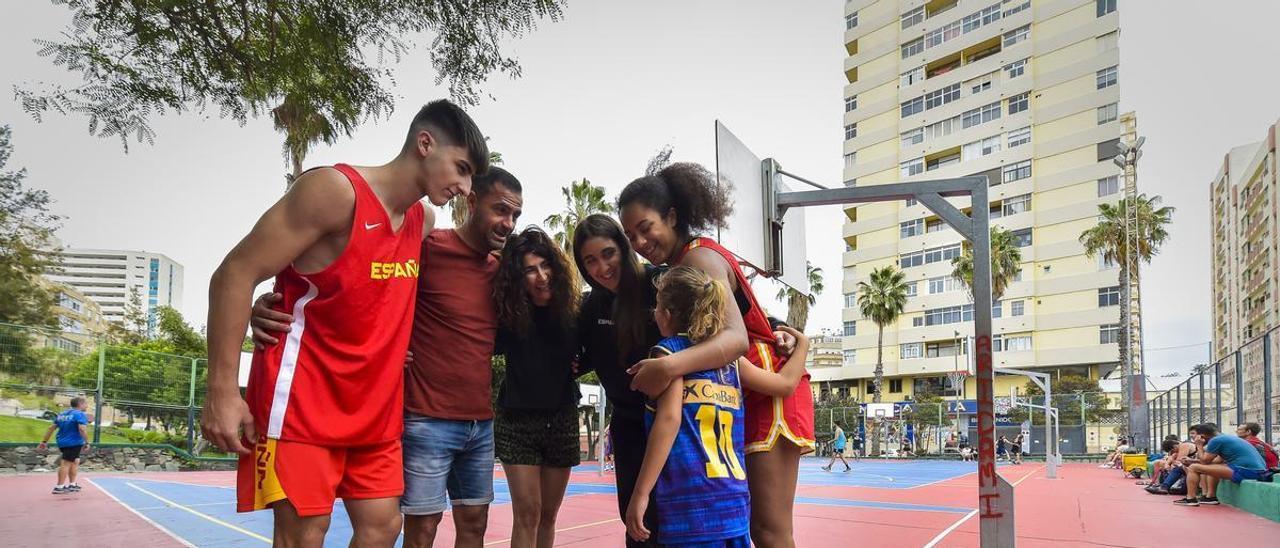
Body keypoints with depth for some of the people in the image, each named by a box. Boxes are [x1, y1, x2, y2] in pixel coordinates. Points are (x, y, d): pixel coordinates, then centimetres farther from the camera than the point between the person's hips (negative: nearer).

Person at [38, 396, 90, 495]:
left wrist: (44, 441, 19)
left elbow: (51, 428, 16)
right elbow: (82, 429, -23)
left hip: (62, 442, 9)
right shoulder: (80, 414, -10)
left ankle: (72, 484, 26)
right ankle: (59, 487, -4)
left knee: (75, 462, 20)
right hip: (74, 443, -9)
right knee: (66, 463, -5)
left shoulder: (62, 414, 15)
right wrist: (87, 442, -20)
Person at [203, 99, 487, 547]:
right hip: (303, 399, -7)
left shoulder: (424, 221, 9)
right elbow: (235, 274, -17)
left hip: (374, 408, 7)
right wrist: (223, 391, -21)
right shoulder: (336, 190, -15)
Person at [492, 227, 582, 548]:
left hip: (562, 419, 3)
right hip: (517, 420, -2)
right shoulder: (506, 315, -9)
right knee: (527, 513, -6)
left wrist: (578, 366, -10)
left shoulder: (572, 312, -4)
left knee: (548, 515, 10)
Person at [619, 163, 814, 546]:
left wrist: (669, 366, -48)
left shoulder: (699, 257, -17)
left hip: (767, 391, -10)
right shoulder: (681, 262, 13)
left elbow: (736, 338, -33)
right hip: (739, 396, 10)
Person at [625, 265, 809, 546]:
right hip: (735, 500, 6)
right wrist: (802, 345, 43)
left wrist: (640, 493, -14)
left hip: (691, 503, -6)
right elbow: (785, 383, 23)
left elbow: (669, 418, -12)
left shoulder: (670, 349, 1)